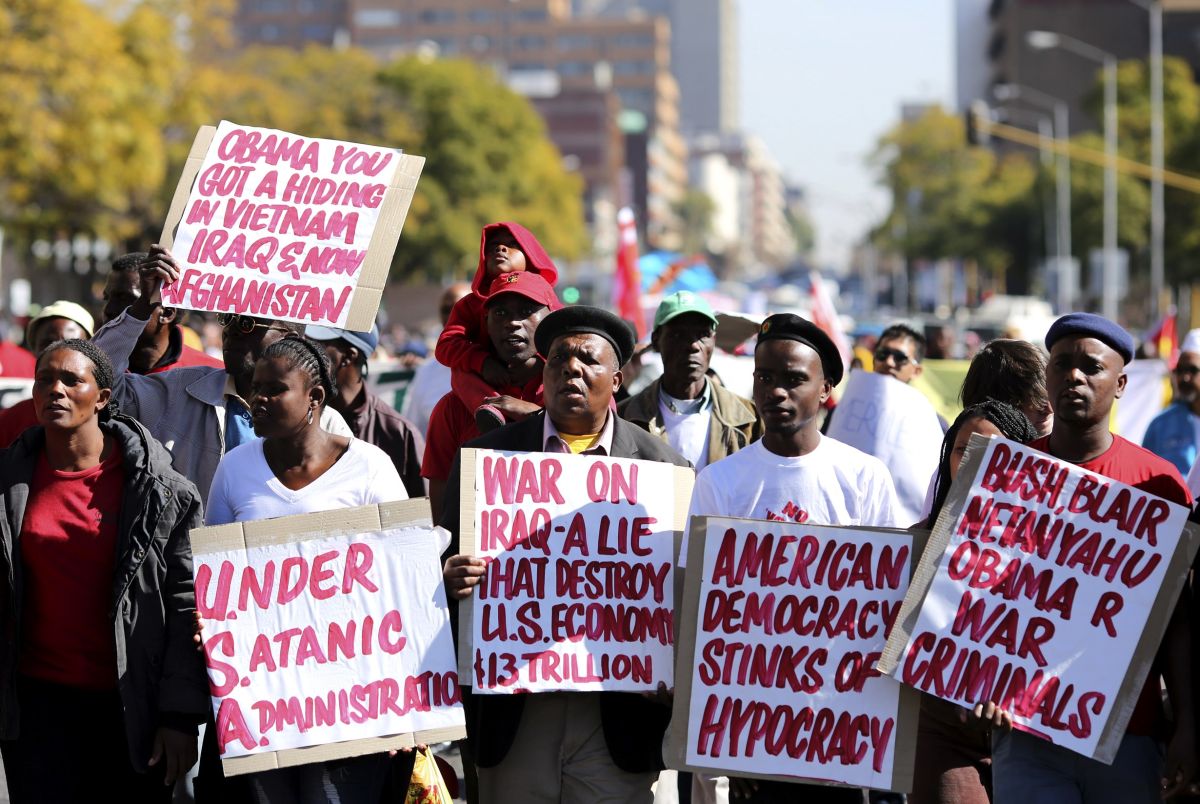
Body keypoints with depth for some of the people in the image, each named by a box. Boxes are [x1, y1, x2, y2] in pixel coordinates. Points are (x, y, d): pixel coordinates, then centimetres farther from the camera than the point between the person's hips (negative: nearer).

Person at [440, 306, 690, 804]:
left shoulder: (662, 466, 4)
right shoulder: (487, 456, 7)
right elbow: (446, 565, 8)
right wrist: (452, 578, -15)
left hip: (618, 719, -1)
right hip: (513, 713, 1)